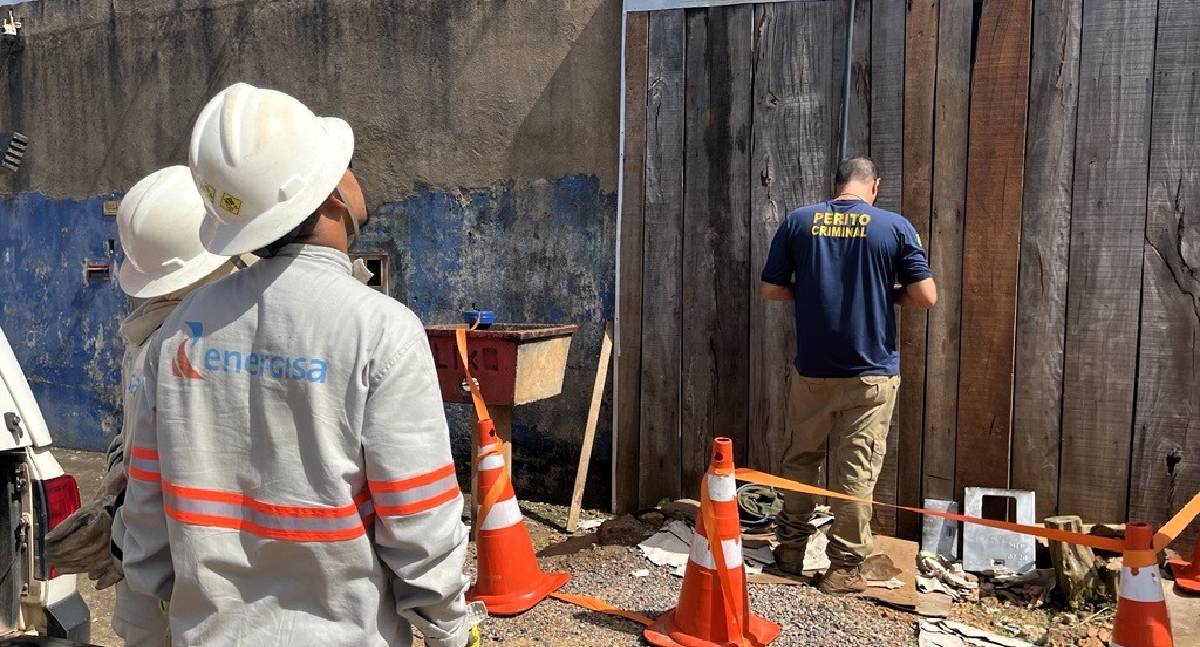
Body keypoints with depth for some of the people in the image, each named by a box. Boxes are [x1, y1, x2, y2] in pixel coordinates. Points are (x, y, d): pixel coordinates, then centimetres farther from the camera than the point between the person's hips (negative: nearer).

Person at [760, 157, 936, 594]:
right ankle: (845, 566, 13)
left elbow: (771, 289, 1)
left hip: (811, 370, 2)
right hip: (871, 374, -2)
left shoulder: (798, 221, 0)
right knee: (856, 470, 7)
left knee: (800, 459, 18)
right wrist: (888, 294, 11)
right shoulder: (895, 226, -5)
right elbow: (925, 296, -7)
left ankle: (792, 546, 29)